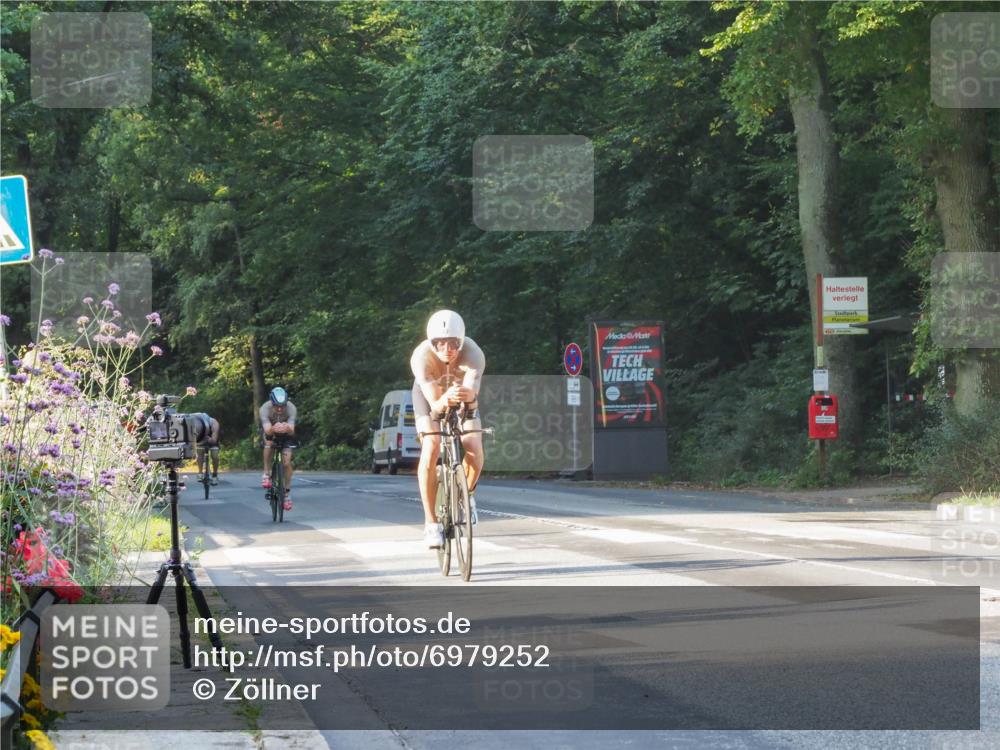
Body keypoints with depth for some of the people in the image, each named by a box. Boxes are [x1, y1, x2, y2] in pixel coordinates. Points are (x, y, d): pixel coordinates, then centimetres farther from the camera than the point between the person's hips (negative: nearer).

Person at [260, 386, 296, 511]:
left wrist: (287, 429, -65)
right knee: (268, 443, -34)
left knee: (287, 463, -11)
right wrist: (273, 429, -69)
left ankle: (287, 493, 5)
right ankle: (266, 475, -19)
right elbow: (267, 430, -45)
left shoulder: (291, 408, -33)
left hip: (286, 433, 0)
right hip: (270, 430, 0)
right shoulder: (265, 408, -35)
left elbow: (292, 431, -42)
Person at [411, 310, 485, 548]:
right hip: (431, 395, -1)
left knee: (474, 450, -20)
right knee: (431, 450, -23)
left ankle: (468, 493, 13)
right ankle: (431, 522, -15)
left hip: (463, 395, 1)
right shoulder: (422, 356, -35)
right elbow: (433, 402, -42)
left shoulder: (473, 354, -36)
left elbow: (472, 391, -50)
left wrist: (466, 394, -74)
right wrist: (444, 401, -65)